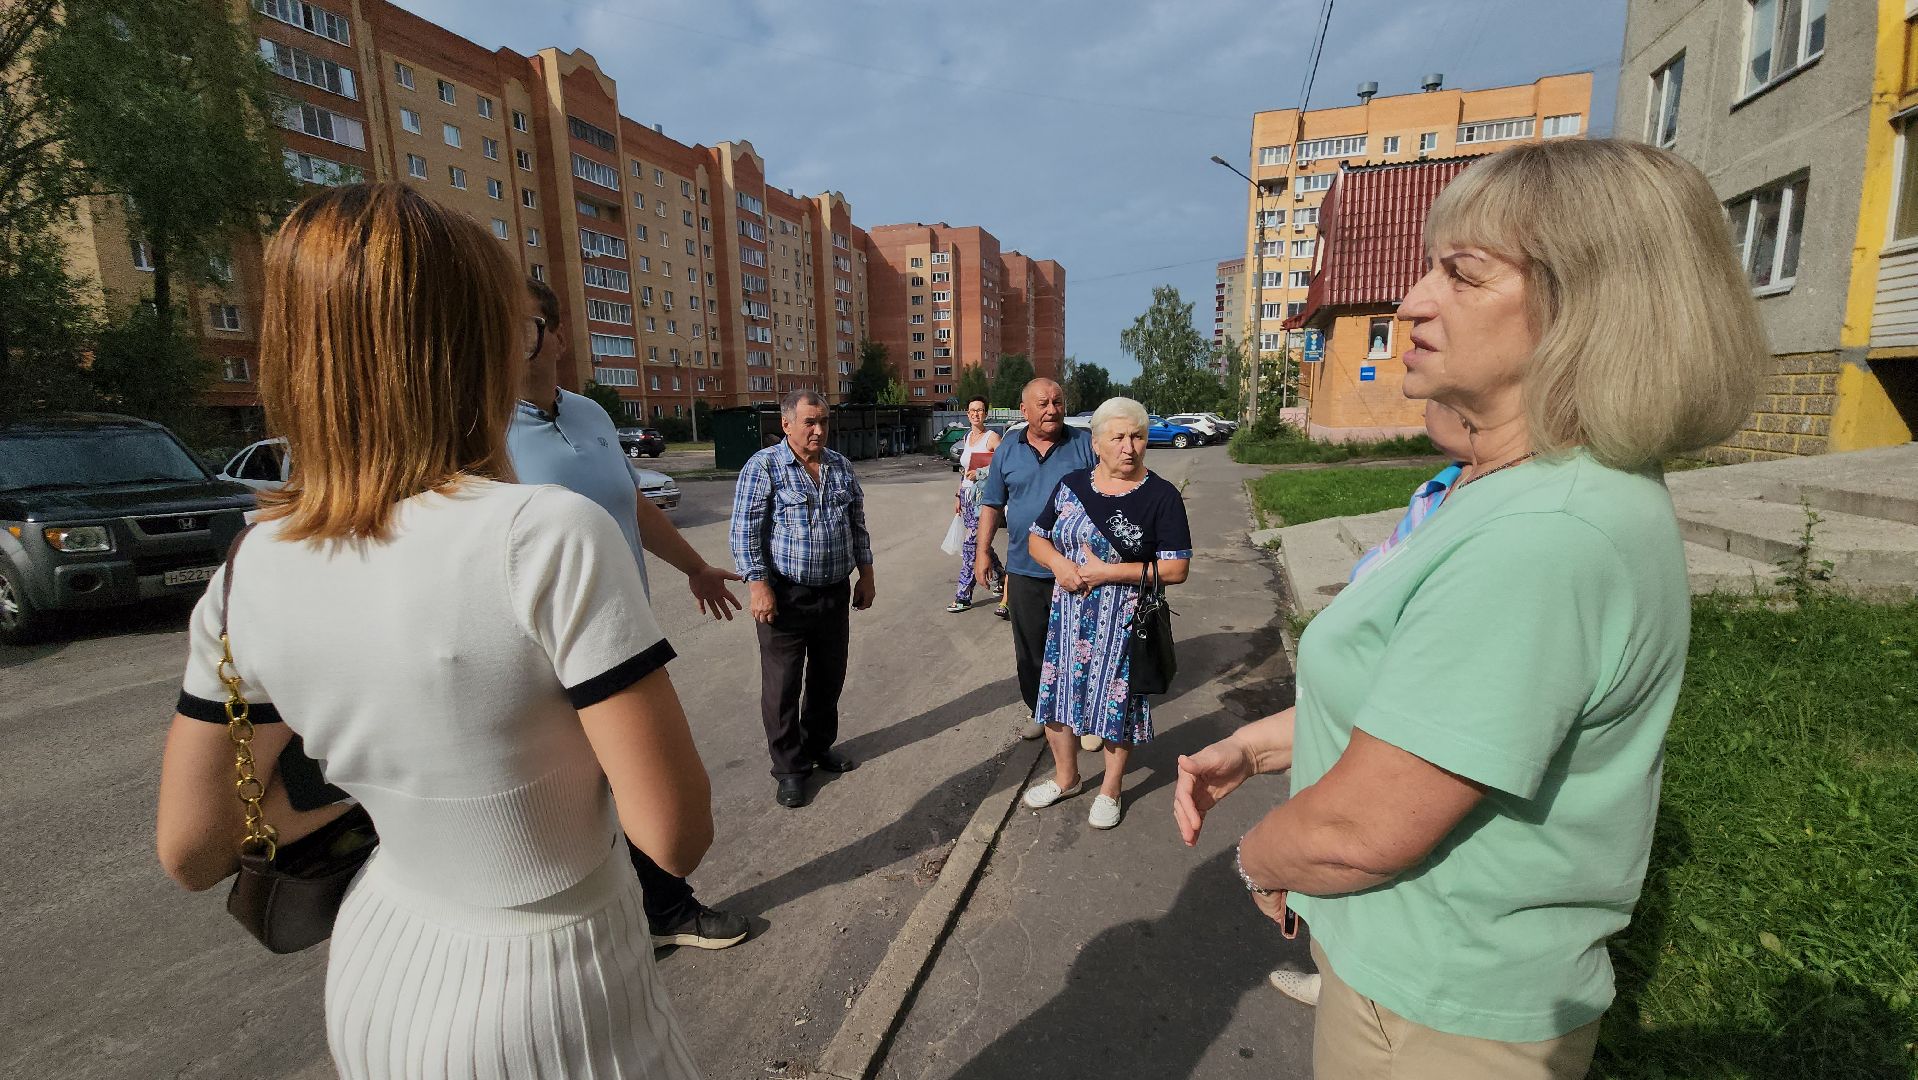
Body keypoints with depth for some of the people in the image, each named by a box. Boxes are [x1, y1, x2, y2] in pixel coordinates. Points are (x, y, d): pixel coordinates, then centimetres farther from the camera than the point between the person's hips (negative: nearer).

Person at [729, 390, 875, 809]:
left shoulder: (840, 466, 8)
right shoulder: (763, 466, -9)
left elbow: (857, 525, 15)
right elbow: (745, 533, -11)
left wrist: (865, 576, 12)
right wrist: (759, 588, -16)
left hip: (835, 594, 5)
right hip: (785, 598, -5)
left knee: (828, 679, 17)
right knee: (782, 687, 5)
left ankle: (819, 746, 36)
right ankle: (789, 767, 21)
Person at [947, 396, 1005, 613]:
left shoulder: (992, 437, -6)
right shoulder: (967, 438, 16)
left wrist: (980, 473, -21)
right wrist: (958, 496, 19)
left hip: (983, 495, -8)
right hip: (967, 495, 8)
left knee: (972, 545, -9)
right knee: (980, 543, 15)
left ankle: (964, 597, -4)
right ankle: (1000, 577, 35)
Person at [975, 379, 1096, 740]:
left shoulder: (1086, 445, -3)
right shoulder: (1007, 449, 4)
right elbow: (992, 504, 9)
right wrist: (983, 551, 4)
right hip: (1024, 570, 2)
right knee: (1030, 646, 13)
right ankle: (1037, 709, 30)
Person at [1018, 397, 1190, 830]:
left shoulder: (1161, 496, -9)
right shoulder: (1071, 485, 2)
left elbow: (1176, 568, -14)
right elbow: (1037, 538, 9)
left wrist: (1107, 572, -20)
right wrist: (1058, 563, -14)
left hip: (1123, 623, -4)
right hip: (1068, 616, 4)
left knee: (1117, 705, 9)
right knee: (1057, 696, 13)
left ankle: (1110, 790, 33)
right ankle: (1065, 777, 38)